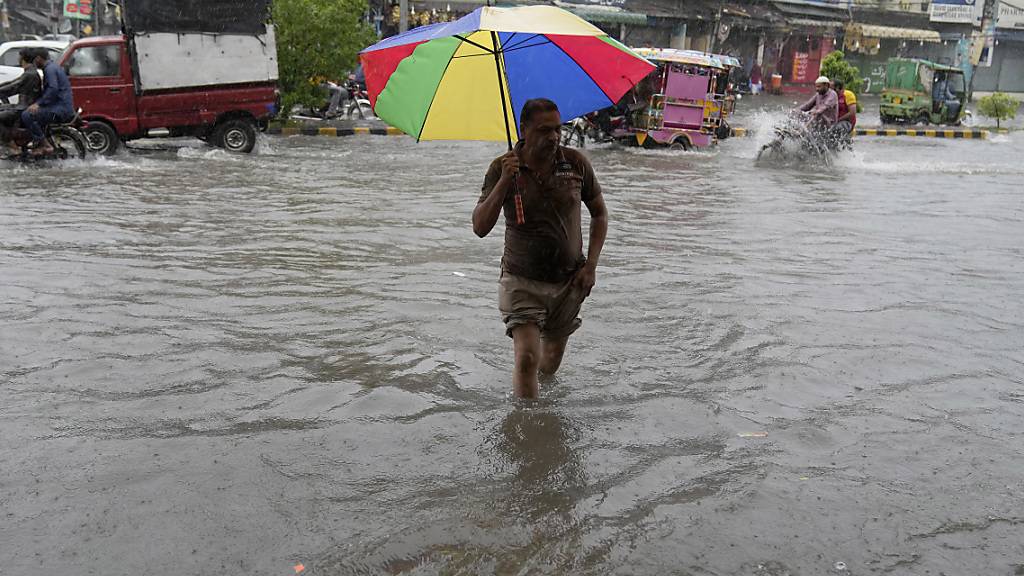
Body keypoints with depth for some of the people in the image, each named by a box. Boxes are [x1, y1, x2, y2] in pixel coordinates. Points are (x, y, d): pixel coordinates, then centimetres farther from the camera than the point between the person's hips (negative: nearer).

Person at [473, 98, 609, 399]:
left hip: (568, 281, 3)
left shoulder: (576, 163, -6)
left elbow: (599, 213, 7)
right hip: (522, 280, -2)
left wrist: (591, 265, -2)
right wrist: (503, 183, -29)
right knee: (527, 358, -18)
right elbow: (480, 228, -16)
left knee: (551, 360, 17)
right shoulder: (502, 168, -10)